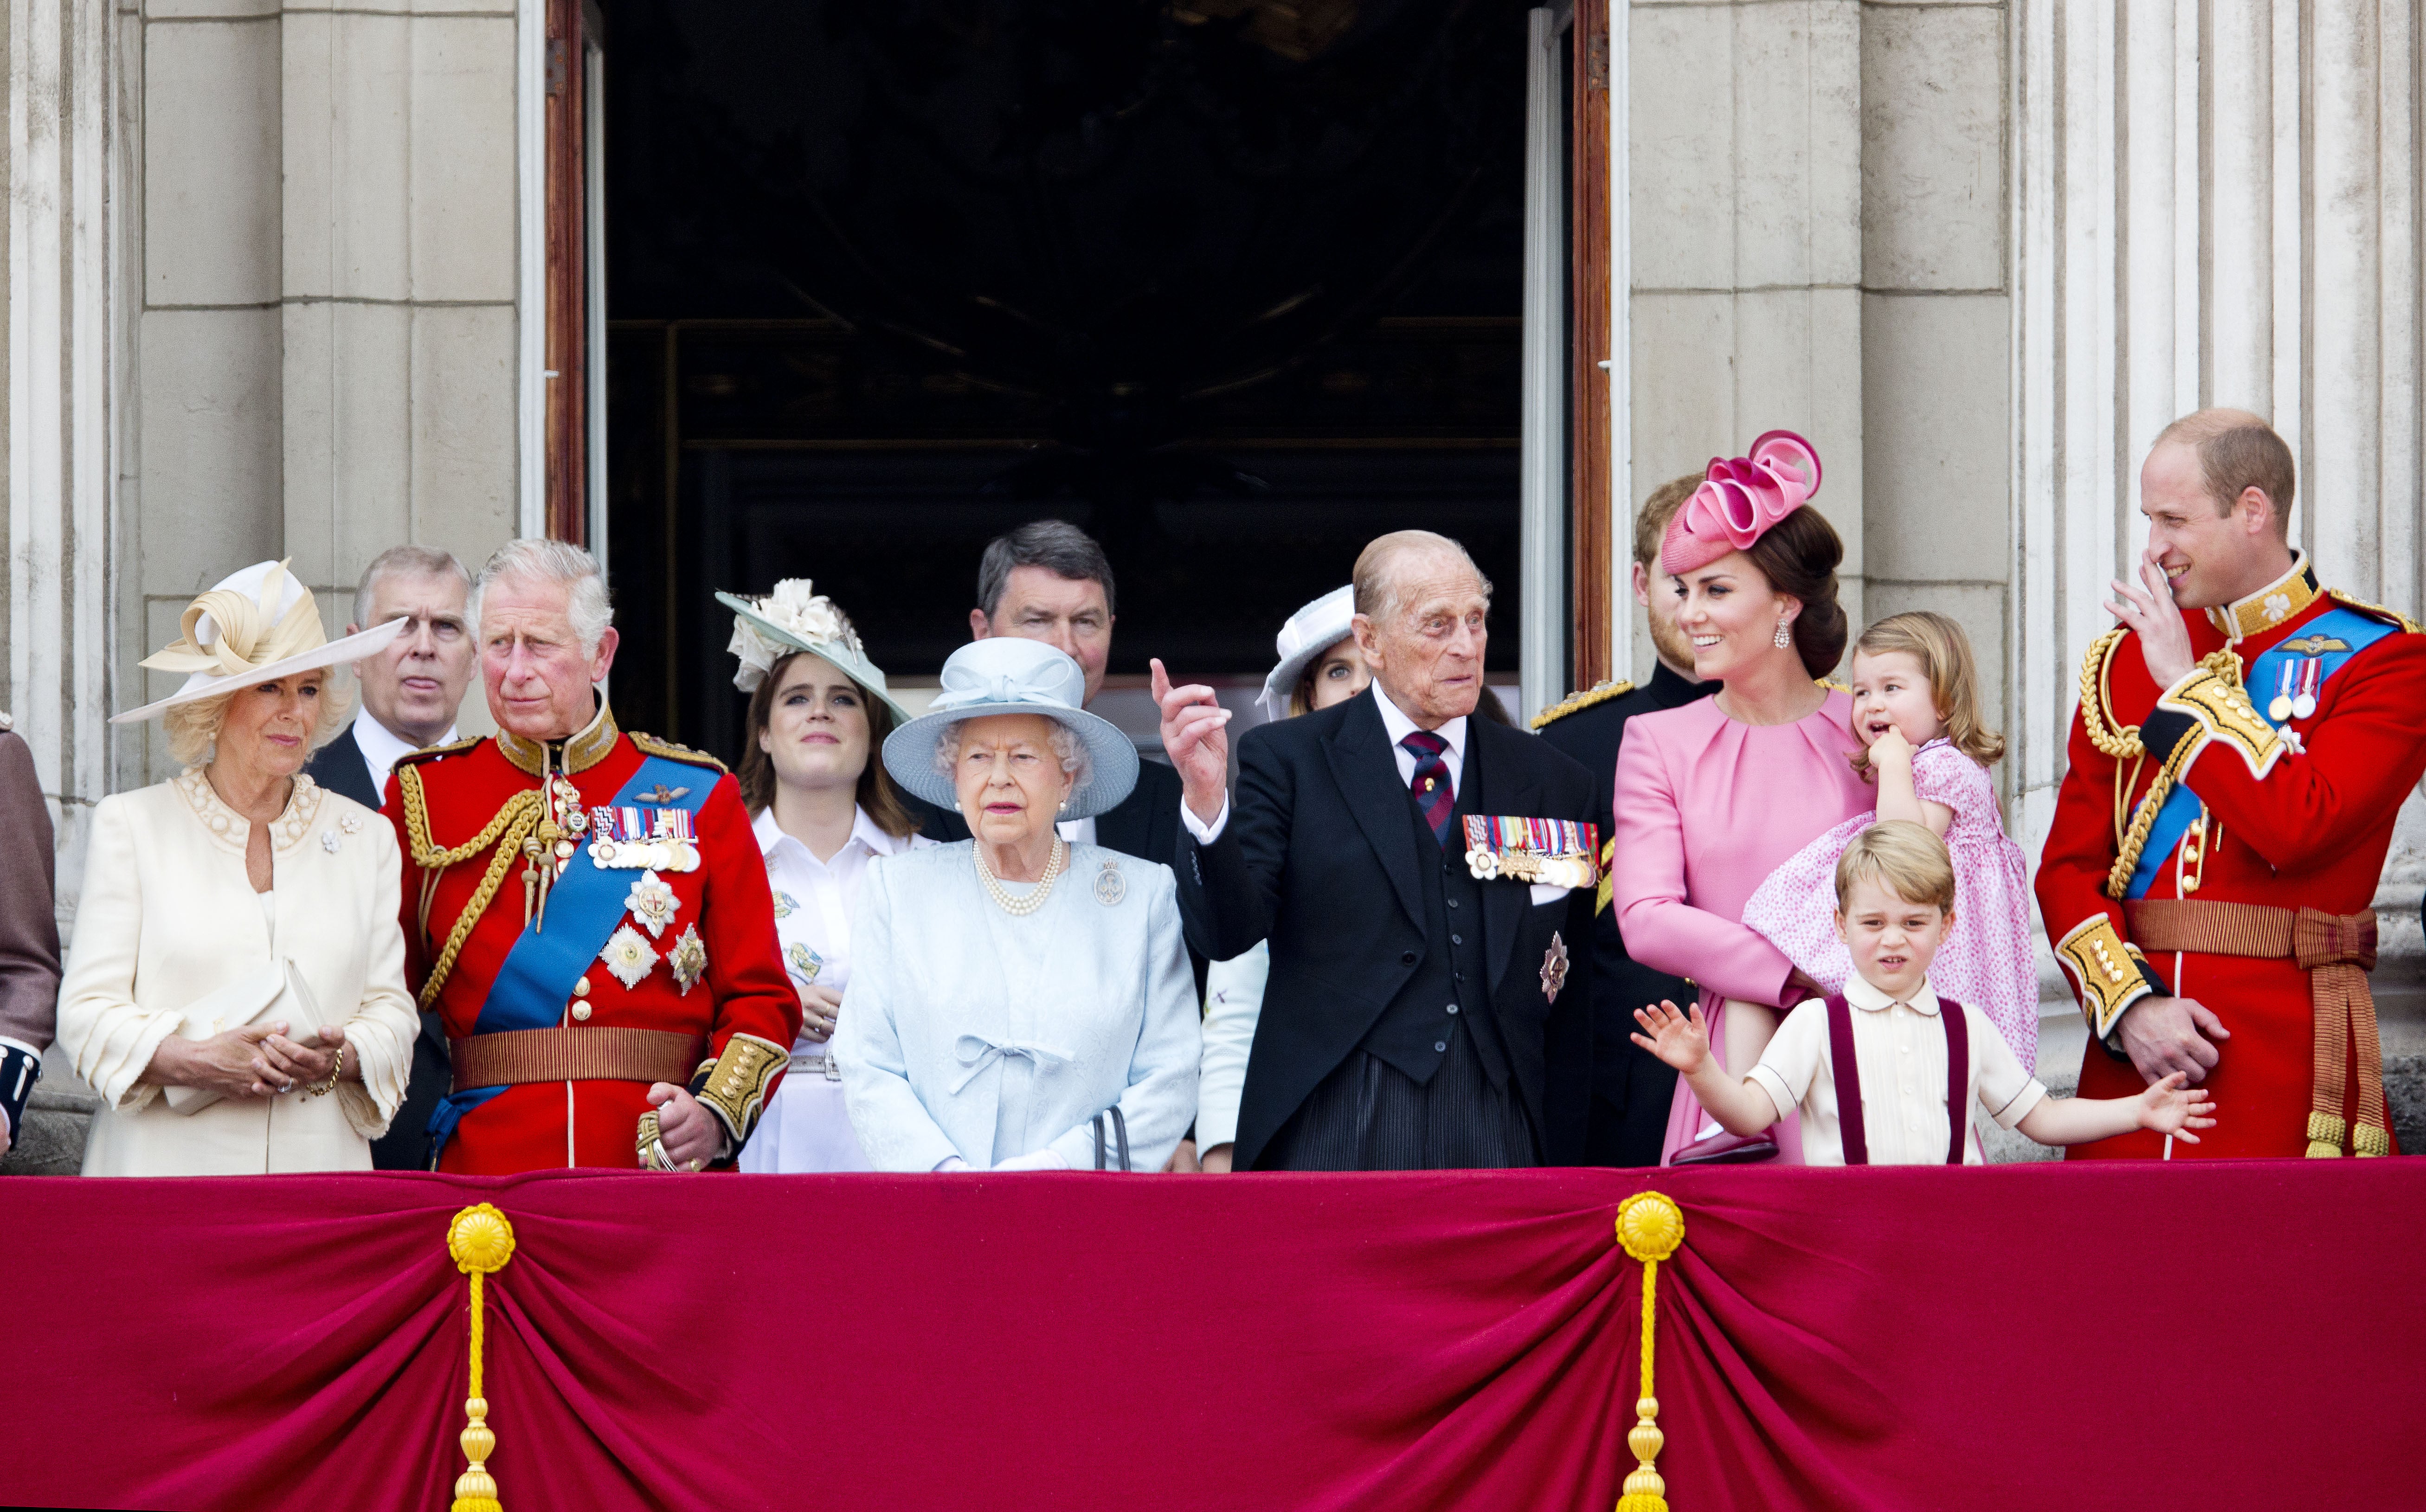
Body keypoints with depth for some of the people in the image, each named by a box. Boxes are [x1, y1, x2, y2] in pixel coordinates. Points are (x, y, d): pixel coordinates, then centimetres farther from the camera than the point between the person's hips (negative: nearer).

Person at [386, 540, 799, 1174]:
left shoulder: (699, 796, 7)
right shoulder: (423, 795, 8)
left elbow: (761, 997, 5)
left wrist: (717, 1113, -12)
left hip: (667, 1171, 0)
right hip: (485, 1173, 0)